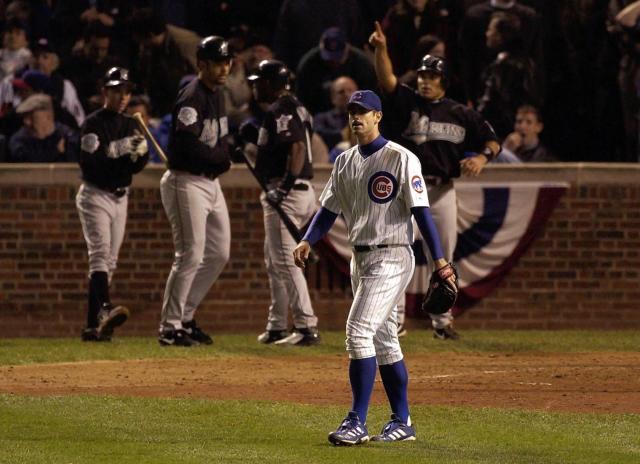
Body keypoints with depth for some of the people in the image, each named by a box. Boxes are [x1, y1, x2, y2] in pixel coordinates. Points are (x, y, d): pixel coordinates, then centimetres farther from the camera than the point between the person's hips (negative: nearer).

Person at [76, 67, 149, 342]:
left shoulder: (130, 125, 11)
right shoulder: (93, 124, -9)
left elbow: (137, 167, 6)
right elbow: (90, 161, -21)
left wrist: (140, 152, -15)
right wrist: (119, 148, -30)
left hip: (120, 198, 7)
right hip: (95, 195, -7)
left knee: (109, 261, 6)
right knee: (100, 253, -23)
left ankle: (93, 326, 8)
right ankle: (105, 309, -41)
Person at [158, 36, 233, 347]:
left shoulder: (217, 94, 13)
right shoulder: (192, 97, -17)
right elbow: (188, 145, -26)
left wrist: (224, 155, 1)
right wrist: (223, 158, -13)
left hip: (211, 182, 10)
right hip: (187, 182, -10)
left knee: (218, 254, 12)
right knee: (190, 256, -11)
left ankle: (184, 317, 21)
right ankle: (170, 328, -4)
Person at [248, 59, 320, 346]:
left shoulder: (280, 110, -13)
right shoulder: (296, 107, 18)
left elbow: (298, 147, -25)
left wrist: (285, 186, -31)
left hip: (287, 193, -11)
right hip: (302, 190, 11)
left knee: (285, 260, -12)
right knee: (274, 260, 18)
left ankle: (306, 327, -16)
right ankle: (277, 327, 24)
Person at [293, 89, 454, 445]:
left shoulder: (401, 159, -10)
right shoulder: (345, 162, 12)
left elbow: (420, 210, -14)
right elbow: (329, 209, 13)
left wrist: (438, 259, -19)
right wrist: (307, 241, -4)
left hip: (391, 258, -8)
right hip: (361, 258, 8)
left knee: (359, 332, -16)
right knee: (383, 340, 11)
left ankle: (357, 422, -16)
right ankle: (402, 422, 17)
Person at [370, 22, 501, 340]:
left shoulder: (461, 115, 5)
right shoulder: (407, 102, 2)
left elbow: (492, 141, 8)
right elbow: (387, 79, -16)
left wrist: (482, 156, -14)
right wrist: (381, 49, -33)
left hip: (442, 191, 2)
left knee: (443, 260, 7)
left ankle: (442, 320, 19)